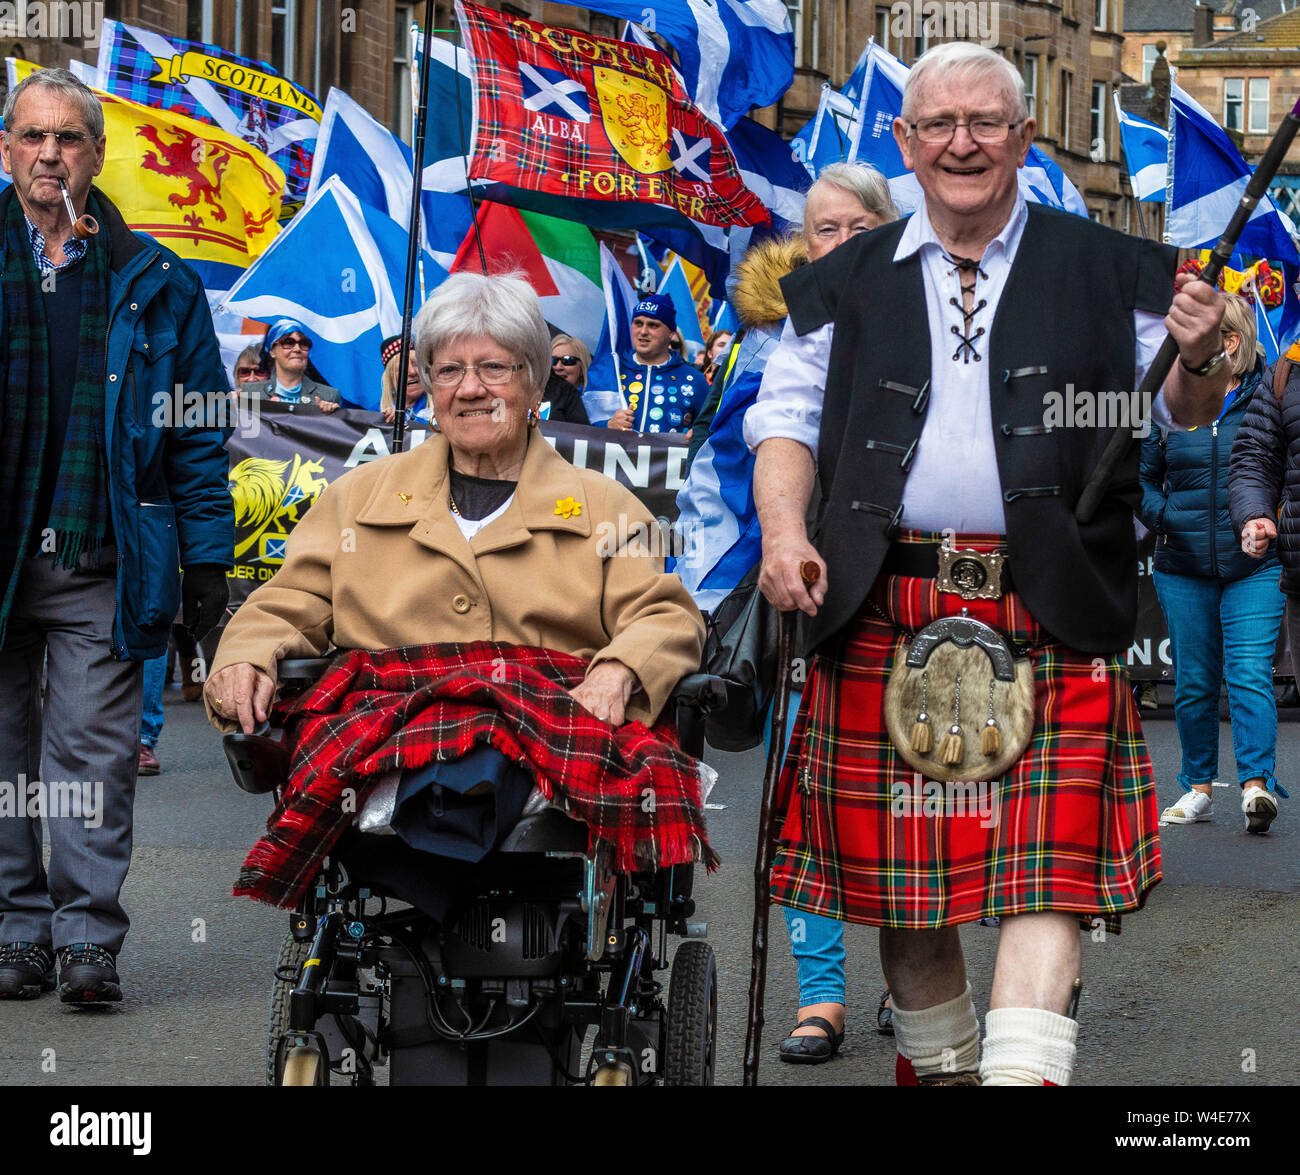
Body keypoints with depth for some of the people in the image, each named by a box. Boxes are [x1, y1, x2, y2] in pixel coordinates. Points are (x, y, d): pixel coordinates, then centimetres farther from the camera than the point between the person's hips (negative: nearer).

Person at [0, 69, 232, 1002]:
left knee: (93, 750, -5)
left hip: (102, 564, -1)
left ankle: (87, 936, -3)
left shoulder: (153, 285, 8)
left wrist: (206, 558, 1)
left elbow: (199, 433, 7)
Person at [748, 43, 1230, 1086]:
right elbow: (788, 417, 13)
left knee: (1048, 871, -13)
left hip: (1052, 617, -2)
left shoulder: (1105, 273, 9)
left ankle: (1023, 1074, -17)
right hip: (886, 617, 2)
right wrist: (785, 529, -5)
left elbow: (1178, 423, 9)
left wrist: (1198, 364, -13)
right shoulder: (846, 286, 14)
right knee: (899, 872, 7)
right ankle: (939, 1066, 25)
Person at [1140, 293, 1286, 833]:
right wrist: (1167, 518, -4)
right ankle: (1198, 787, 18)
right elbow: (1141, 478, 13)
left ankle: (1256, 782, -20)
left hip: (1255, 565, -3)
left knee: (1249, 672, -15)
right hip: (1182, 566, 3)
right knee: (1193, 682, 7)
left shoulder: (1270, 397, 0)